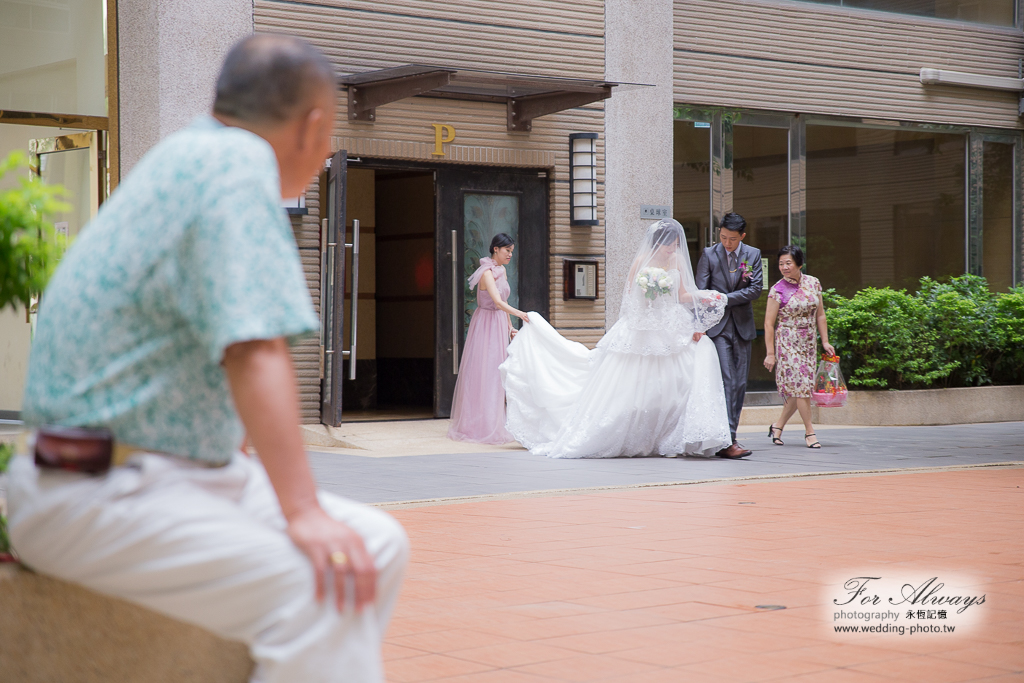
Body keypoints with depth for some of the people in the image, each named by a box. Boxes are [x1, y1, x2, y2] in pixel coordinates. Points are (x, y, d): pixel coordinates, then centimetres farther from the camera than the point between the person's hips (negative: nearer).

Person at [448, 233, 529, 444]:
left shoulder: (502, 270, 11)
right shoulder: (487, 272, -17)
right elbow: (498, 302, -31)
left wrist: (510, 326, 16)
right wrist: (518, 313, -42)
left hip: (499, 325, 9)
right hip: (486, 324, -9)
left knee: (496, 375, 10)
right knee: (482, 373, -7)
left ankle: (493, 425, 14)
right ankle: (480, 427, -5)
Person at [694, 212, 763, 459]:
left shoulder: (753, 254, 6)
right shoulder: (709, 255, 0)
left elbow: (755, 289, -2)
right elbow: (701, 292, -4)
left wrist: (725, 298, -11)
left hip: (742, 326, 3)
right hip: (717, 327, -3)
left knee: (740, 384, 4)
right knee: (726, 381, -12)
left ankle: (729, 436, 12)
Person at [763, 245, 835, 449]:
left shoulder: (813, 283, 4)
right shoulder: (778, 290, -8)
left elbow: (820, 315, 11)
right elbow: (769, 323, -8)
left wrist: (825, 341, 7)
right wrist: (770, 353, -10)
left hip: (808, 343, 5)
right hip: (787, 343, -5)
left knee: (800, 389, 5)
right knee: (800, 385, -8)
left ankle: (778, 426, 21)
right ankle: (810, 432, -1)